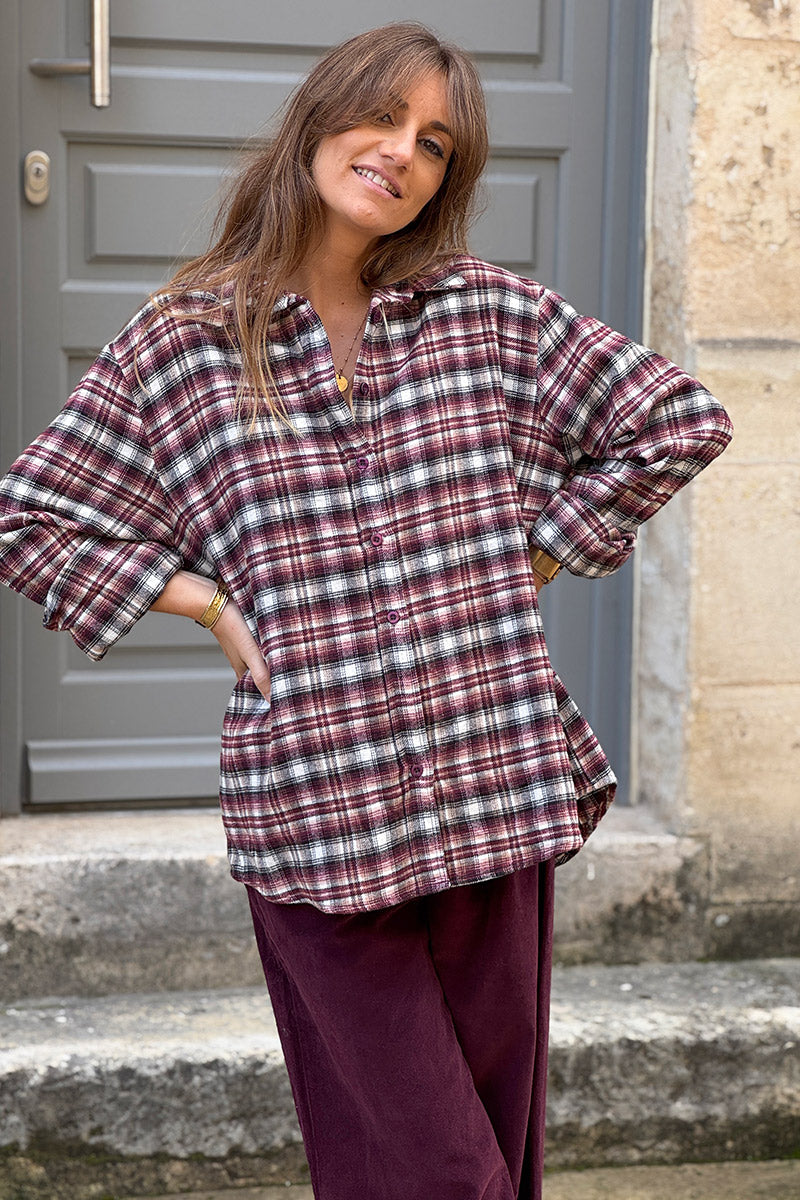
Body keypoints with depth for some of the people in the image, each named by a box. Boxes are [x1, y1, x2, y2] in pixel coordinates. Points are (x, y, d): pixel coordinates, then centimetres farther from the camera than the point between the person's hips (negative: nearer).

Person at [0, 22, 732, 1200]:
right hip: (317, 811, -2)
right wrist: (205, 601, -1)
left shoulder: (489, 312, 6)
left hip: (499, 786, 3)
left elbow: (679, 421, 10)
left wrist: (537, 552, 5)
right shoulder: (182, 347, 2)